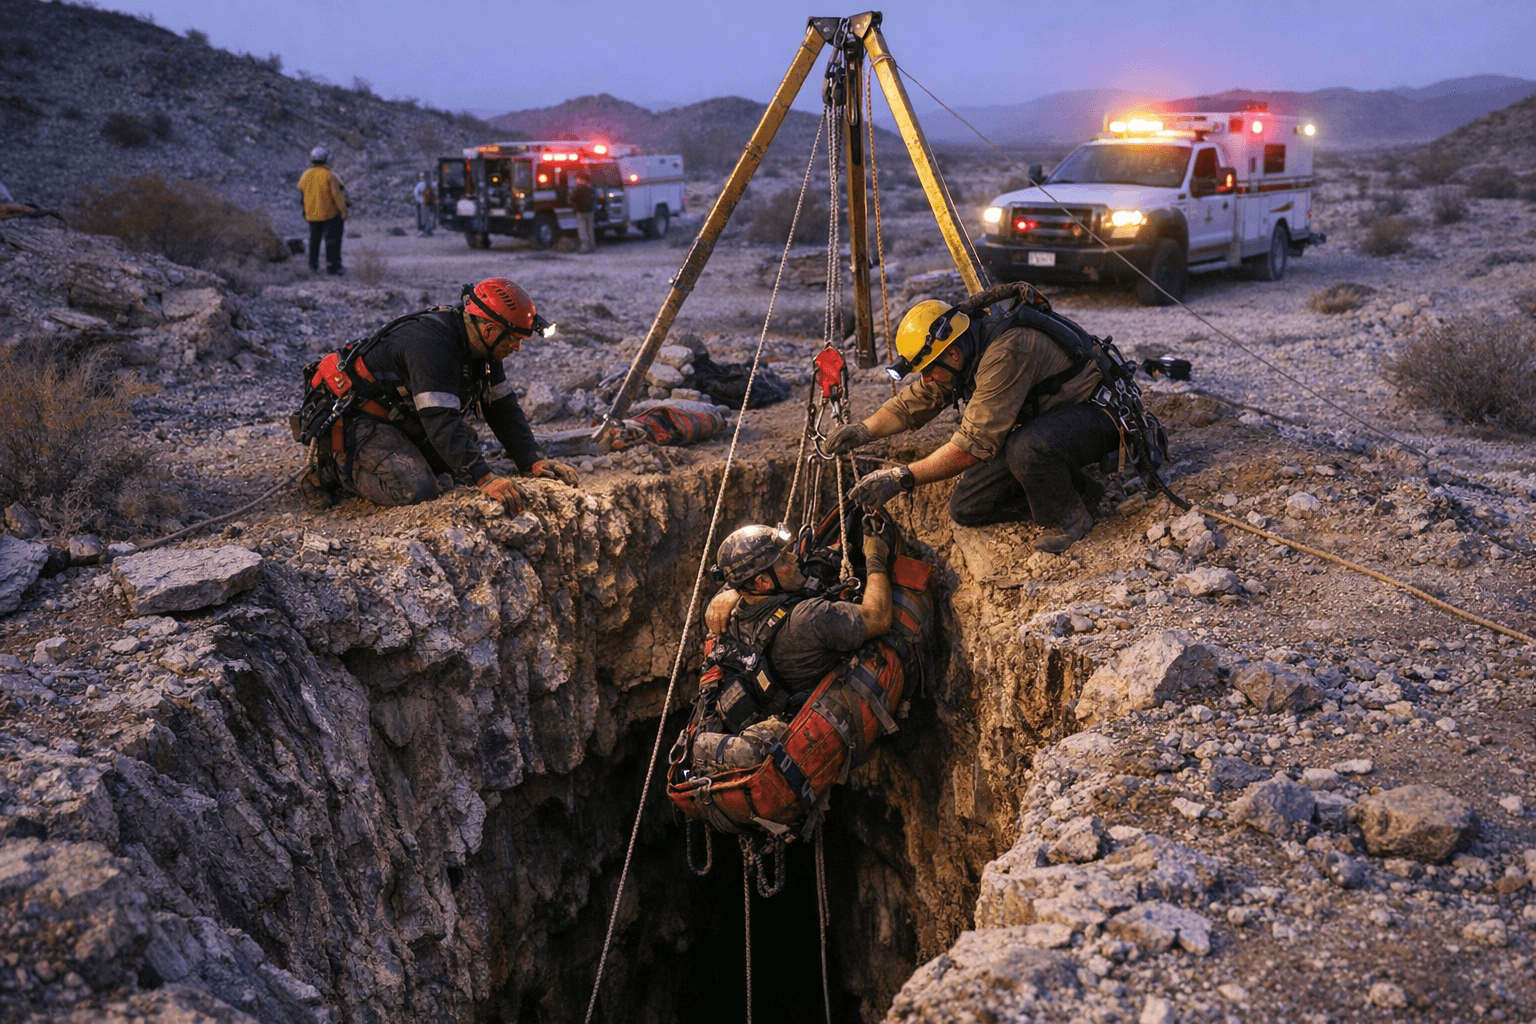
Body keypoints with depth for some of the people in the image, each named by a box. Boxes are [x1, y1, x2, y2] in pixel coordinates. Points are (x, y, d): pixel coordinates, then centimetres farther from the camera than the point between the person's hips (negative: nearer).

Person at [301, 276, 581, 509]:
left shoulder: (482, 346, -2)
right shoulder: (430, 345, -31)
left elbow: (504, 408, 2)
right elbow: (441, 422, -38)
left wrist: (533, 462, -9)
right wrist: (484, 478, -42)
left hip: (403, 419, 10)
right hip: (359, 420, -10)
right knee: (416, 490, -25)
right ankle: (335, 466, -4)